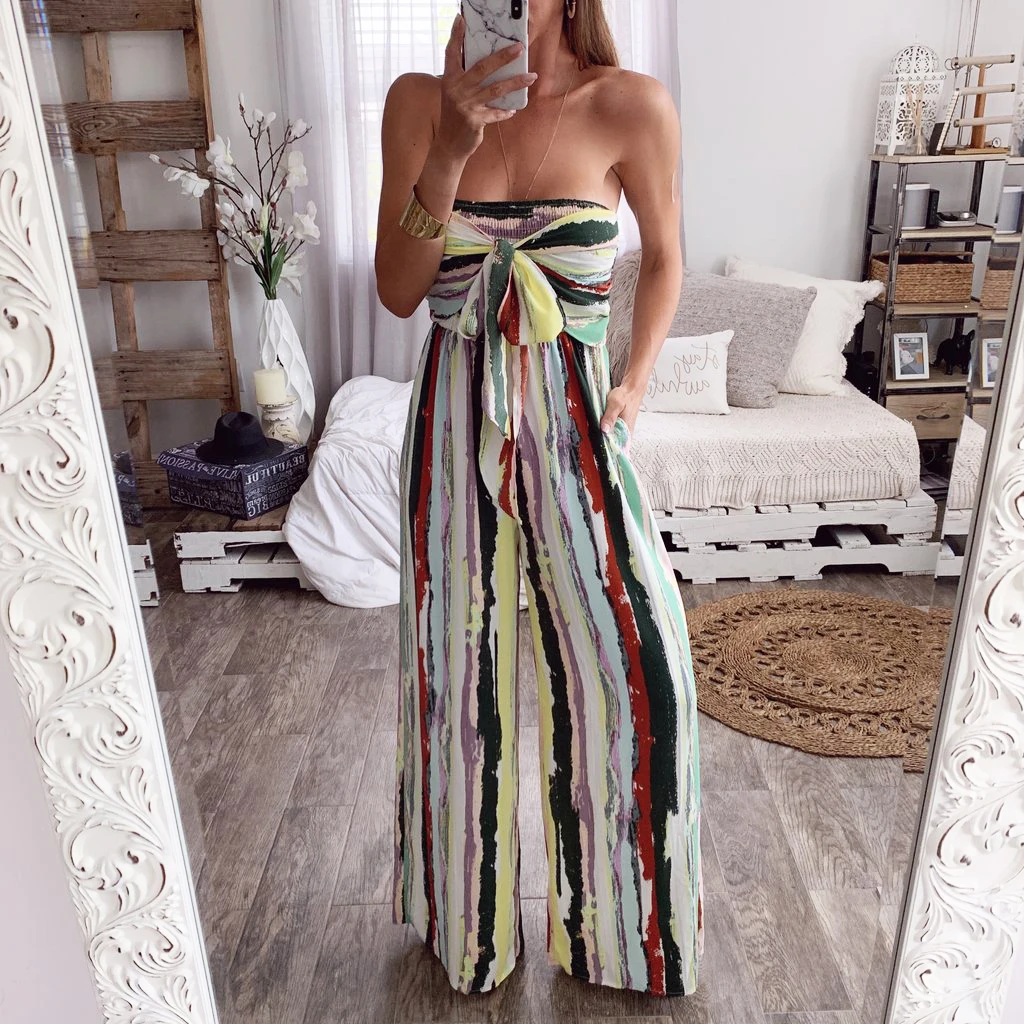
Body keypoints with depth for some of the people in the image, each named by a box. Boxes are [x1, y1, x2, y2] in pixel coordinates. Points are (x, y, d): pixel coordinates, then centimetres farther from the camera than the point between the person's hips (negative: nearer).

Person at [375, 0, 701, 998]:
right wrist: (448, 153, -17)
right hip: (457, 415, 1)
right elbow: (397, 293, -5)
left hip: (574, 418, 0)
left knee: (631, 654, 0)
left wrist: (634, 386, -1)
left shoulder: (631, 106, -5)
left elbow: (664, 258, 9)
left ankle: (620, 915, 31)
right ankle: (471, 912, 39)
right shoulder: (420, 101, -2)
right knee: (459, 653, 11)